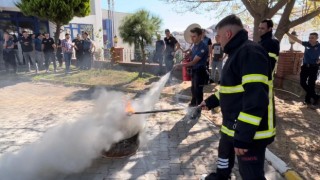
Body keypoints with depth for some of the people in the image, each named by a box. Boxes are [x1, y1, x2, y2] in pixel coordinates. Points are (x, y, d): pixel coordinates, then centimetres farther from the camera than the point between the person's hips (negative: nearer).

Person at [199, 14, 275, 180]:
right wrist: (210, 101, 24)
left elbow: (256, 97, -29)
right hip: (232, 126, 11)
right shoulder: (237, 53, 13)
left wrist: (243, 136, -29)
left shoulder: (250, 52, -21)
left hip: (251, 132, -11)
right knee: (224, 152, 30)